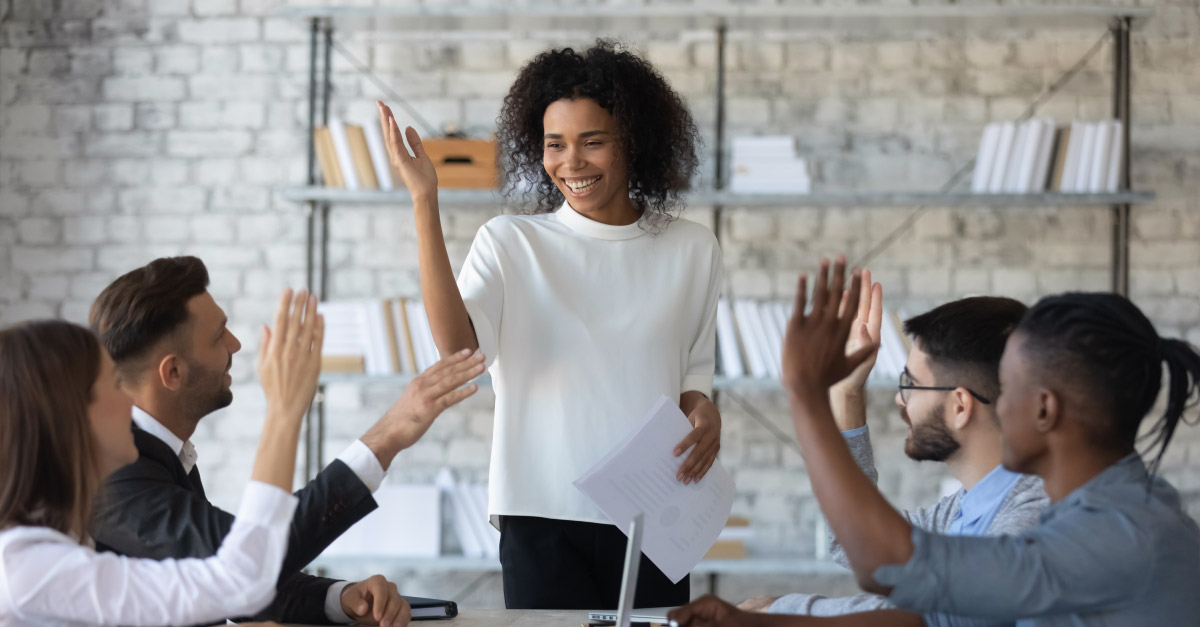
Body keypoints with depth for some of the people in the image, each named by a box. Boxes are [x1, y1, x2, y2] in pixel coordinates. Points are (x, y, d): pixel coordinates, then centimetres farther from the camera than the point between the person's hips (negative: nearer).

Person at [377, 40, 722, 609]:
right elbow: (458, 345, -13)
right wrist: (424, 203, -17)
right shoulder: (509, 243, 4)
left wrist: (704, 413, -7)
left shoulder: (691, 250, 9)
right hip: (542, 517, -2)